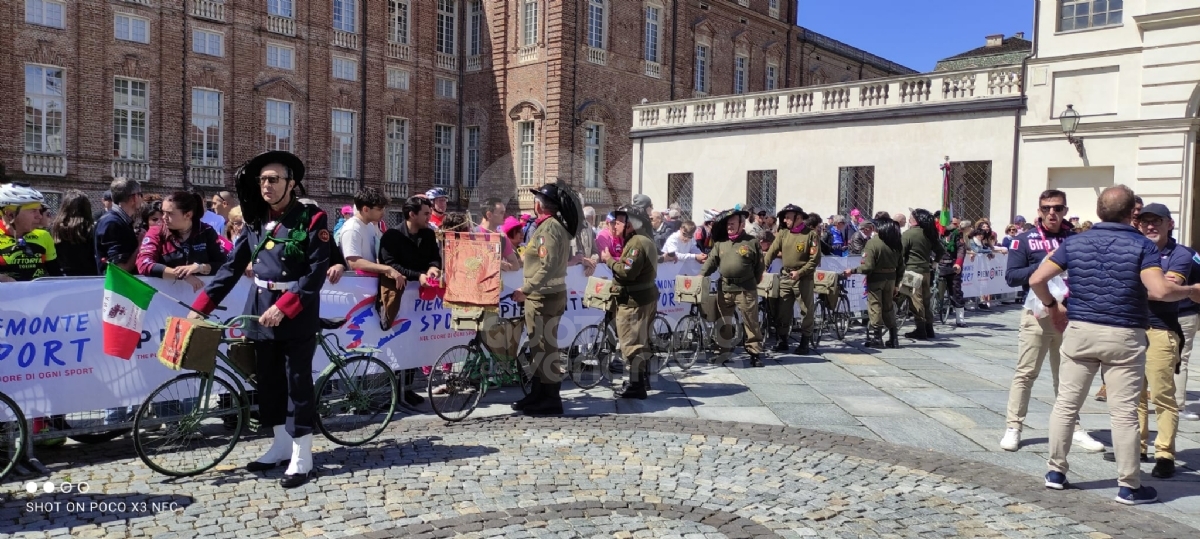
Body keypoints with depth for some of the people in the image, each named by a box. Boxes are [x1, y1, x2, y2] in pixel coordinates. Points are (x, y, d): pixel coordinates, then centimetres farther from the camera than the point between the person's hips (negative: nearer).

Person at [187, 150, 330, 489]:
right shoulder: (255, 222, 9)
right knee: (268, 380, 13)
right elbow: (232, 267, 7)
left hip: (297, 314, -6)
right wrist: (200, 307, -1)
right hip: (261, 311, 6)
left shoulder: (312, 219, -8)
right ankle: (282, 445, 28)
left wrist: (283, 307, -23)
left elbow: (316, 272, -15)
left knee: (297, 381, -2)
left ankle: (302, 457, 6)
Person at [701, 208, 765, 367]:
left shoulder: (752, 242, -2)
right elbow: (711, 261, 6)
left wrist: (752, 283, 1)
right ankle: (724, 352, 22)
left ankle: (755, 353, 9)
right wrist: (700, 276, -4)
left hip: (745, 289, -4)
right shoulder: (720, 243, 8)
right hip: (724, 288, 4)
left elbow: (760, 266, 1)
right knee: (723, 322, 11)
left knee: (751, 322, 1)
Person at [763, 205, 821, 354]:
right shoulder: (783, 233, 4)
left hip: (803, 278, -4)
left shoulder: (811, 234, -9)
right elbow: (772, 252, 3)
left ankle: (805, 341, 13)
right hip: (785, 276, 5)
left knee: (806, 310, 3)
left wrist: (800, 273, -18)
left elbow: (815, 259, -11)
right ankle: (782, 340, 18)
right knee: (782, 309, 8)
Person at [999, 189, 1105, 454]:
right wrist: (1042, 265, -17)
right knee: (1025, 373, -1)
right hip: (1038, 314, -3)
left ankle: (1073, 428, 23)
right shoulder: (1025, 240, -1)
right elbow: (1011, 276, -7)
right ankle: (1013, 428, 5)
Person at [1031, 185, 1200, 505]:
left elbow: (1037, 279, -2)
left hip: (1079, 331, 3)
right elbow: (1160, 291, -19)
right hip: (1124, 336, -2)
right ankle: (1129, 486, 13)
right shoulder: (1142, 246, -7)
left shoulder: (1074, 243, 2)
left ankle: (1056, 471, 19)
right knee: (1124, 412, 4)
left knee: (1066, 403, 11)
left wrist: (1053, 305, 14)